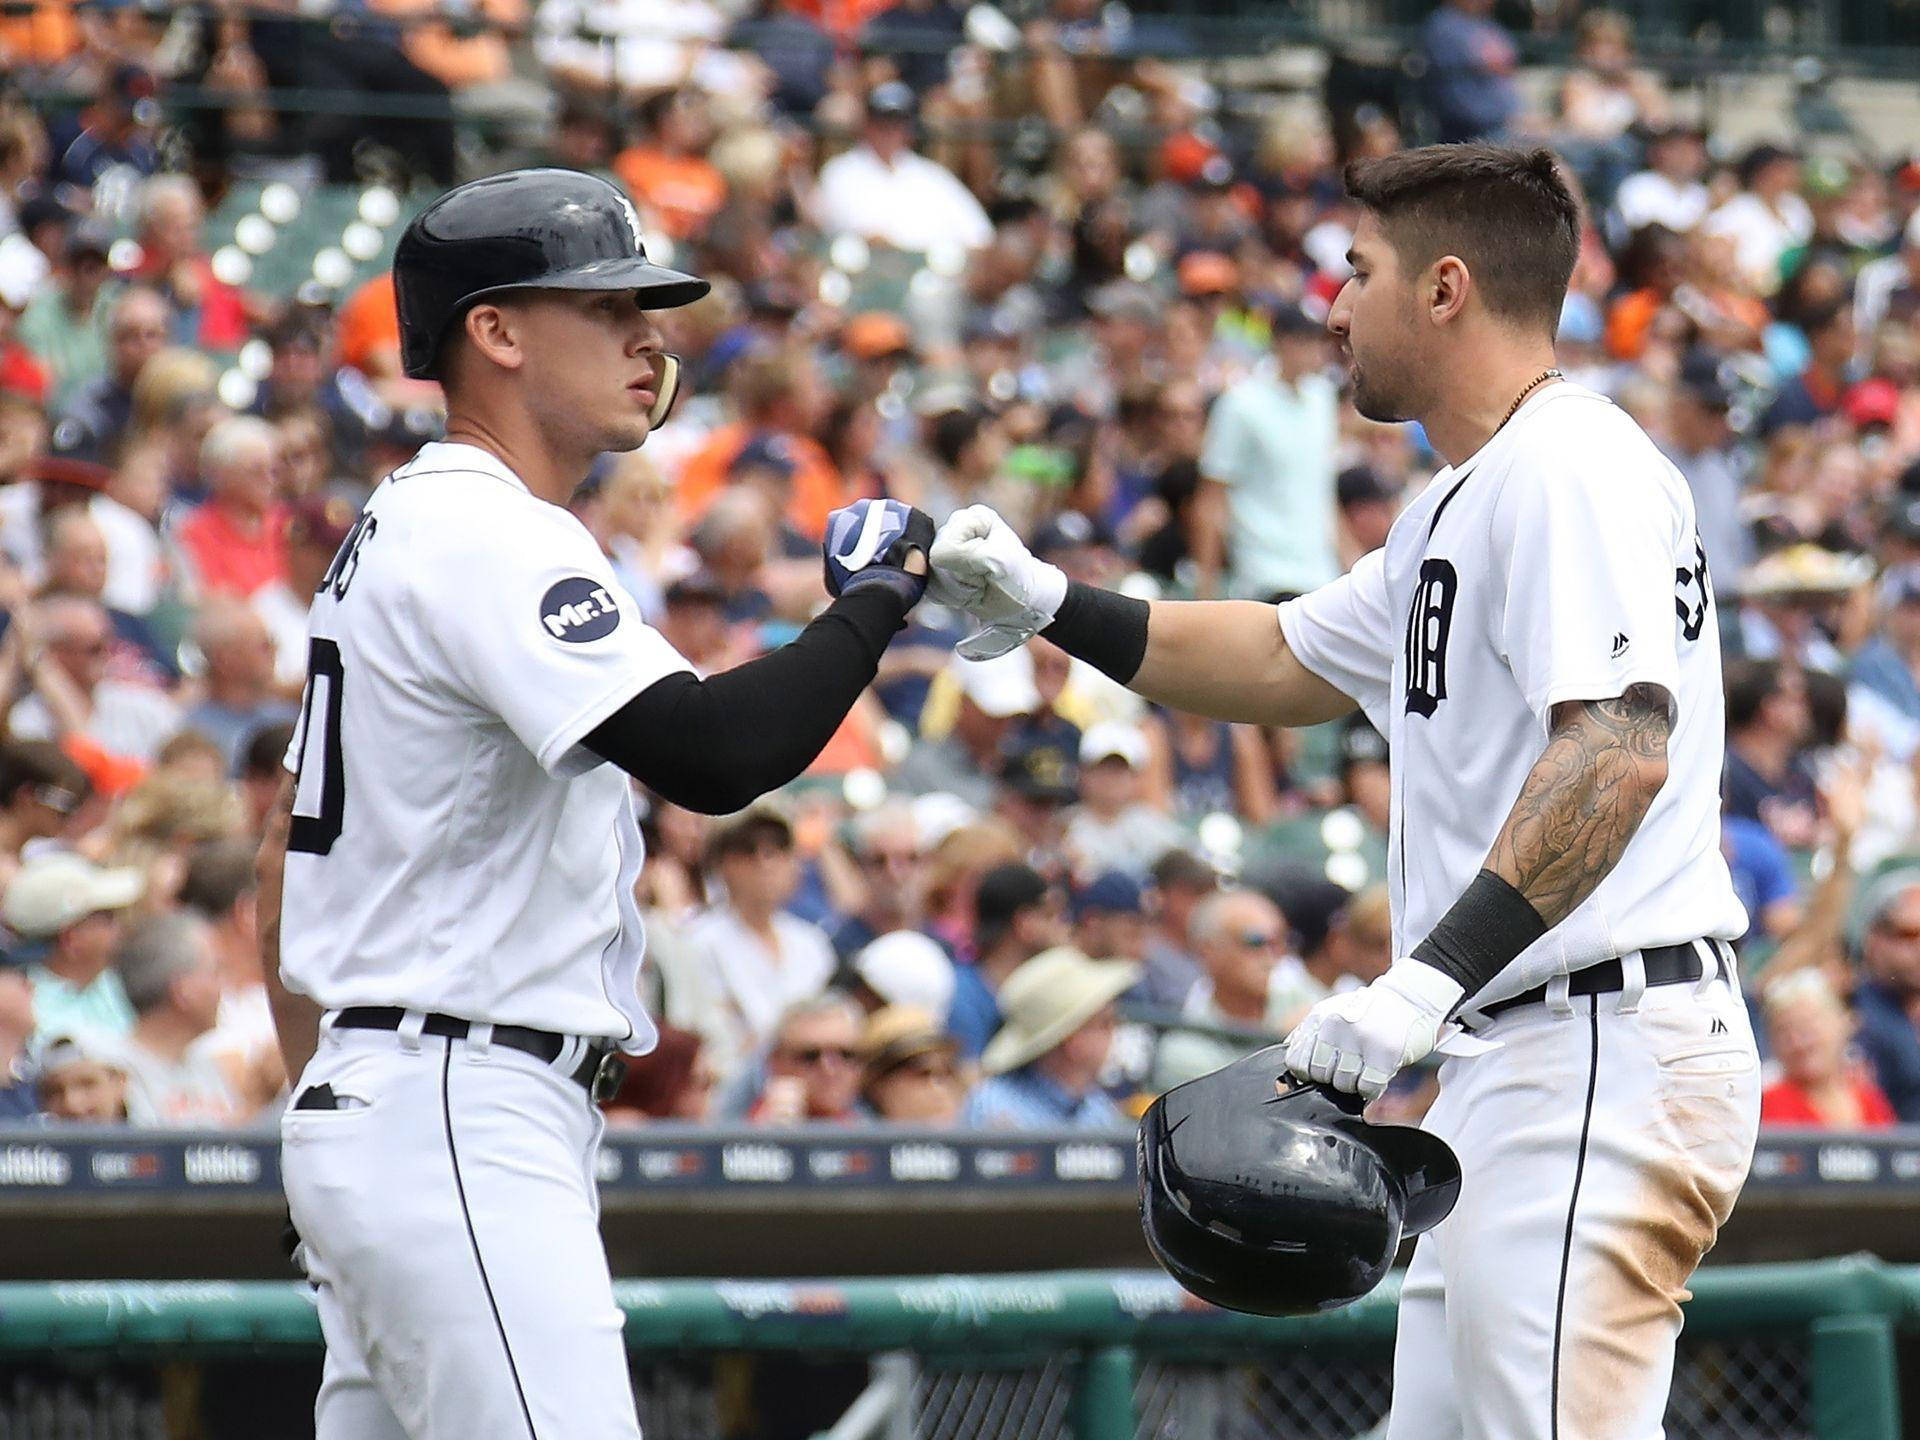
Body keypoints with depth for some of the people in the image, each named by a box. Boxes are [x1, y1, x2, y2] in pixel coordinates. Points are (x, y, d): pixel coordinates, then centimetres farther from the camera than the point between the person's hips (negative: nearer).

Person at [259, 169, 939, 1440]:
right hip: (460, 1128, -11)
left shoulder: (399, 530, 20)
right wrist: (871, 598, -11)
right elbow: (713, 755, -26)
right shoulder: (485, 534, -13)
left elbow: (293, 858, 24)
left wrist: (331, 1124, 25)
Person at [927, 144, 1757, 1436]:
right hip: (1511, 1068, 11)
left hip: (1608, 1051, -11)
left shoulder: (1569, 468, -12)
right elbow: (1288, 665, 35)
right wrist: (1046, 605, 25)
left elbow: (1623, 749, -25)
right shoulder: (1459, 506, 22)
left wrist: (1433, 977, -31)